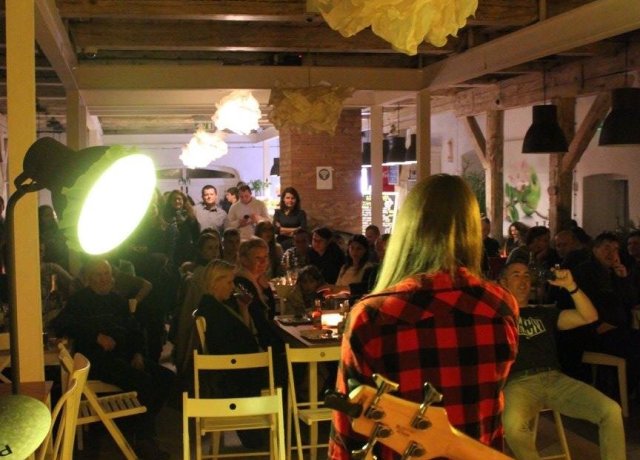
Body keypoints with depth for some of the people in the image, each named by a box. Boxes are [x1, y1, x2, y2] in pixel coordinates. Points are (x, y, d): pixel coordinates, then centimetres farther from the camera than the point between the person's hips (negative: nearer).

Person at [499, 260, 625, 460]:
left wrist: (571, 286, -1)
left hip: (555, 379, 4)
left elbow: (589, 316, 14)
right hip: (519, 383, -4)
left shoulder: (544, 312, 25)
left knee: (611, 410, -19)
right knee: (513, 425, -38)